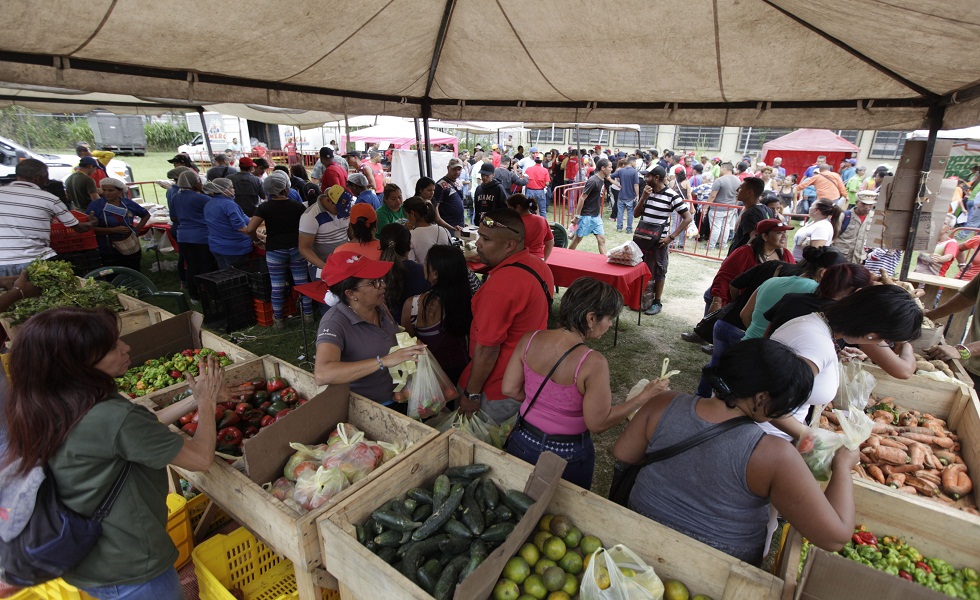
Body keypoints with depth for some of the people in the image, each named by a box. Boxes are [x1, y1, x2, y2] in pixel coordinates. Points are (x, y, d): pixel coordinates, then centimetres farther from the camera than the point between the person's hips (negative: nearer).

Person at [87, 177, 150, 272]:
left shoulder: (128, 203, 2)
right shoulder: (95, 205, -6)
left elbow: (146, 215, 18)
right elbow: (90, 228, -12)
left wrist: (137, 229, 5)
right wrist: (113, 230, -22)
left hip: (132, 249, 3)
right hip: (109, 252, -3)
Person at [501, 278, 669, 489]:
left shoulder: (530, 339, -15)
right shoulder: (593, 363, -29)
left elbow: (509, 389, -7)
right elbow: (598, 423, -21)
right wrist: (644, 396, -13)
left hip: (522, 442, 4)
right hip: (567, 455, -4)